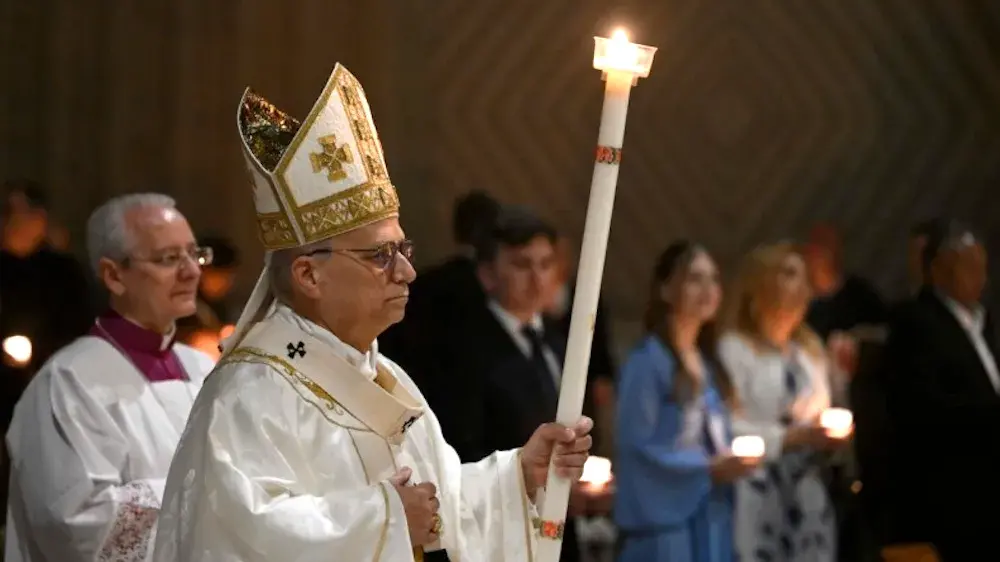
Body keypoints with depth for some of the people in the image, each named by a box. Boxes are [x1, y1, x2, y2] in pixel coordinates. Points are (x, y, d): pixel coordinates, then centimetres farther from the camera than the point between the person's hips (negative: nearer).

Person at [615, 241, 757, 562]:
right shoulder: (648, 361, -9)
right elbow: (637, 447, -14)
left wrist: (731, 462, 1)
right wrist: (708, 469, -16)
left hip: (711, 519, 8)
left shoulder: (708, 364, 15)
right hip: (665, 519, -8)